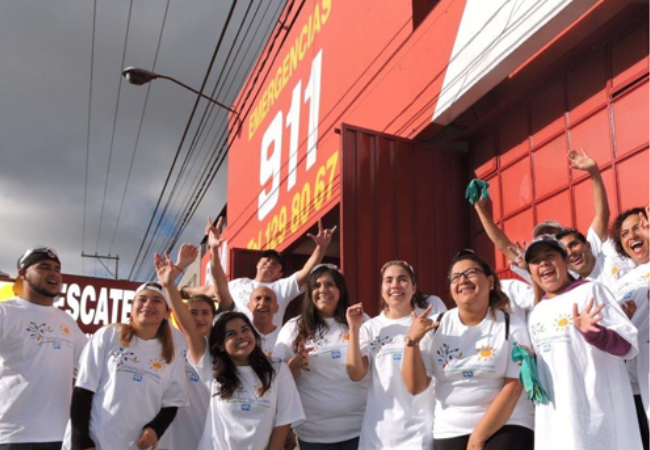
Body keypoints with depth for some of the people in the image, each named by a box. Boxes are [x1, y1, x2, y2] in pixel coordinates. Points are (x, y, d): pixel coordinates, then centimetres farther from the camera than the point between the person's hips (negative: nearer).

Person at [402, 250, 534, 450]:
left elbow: (513, 387, -9)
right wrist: (412, 342, -15)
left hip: (506, 428, -2)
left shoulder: (512, 326, -4)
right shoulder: (436, 326, 1)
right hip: (449, 432, 2)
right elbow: (415, 387, 0)